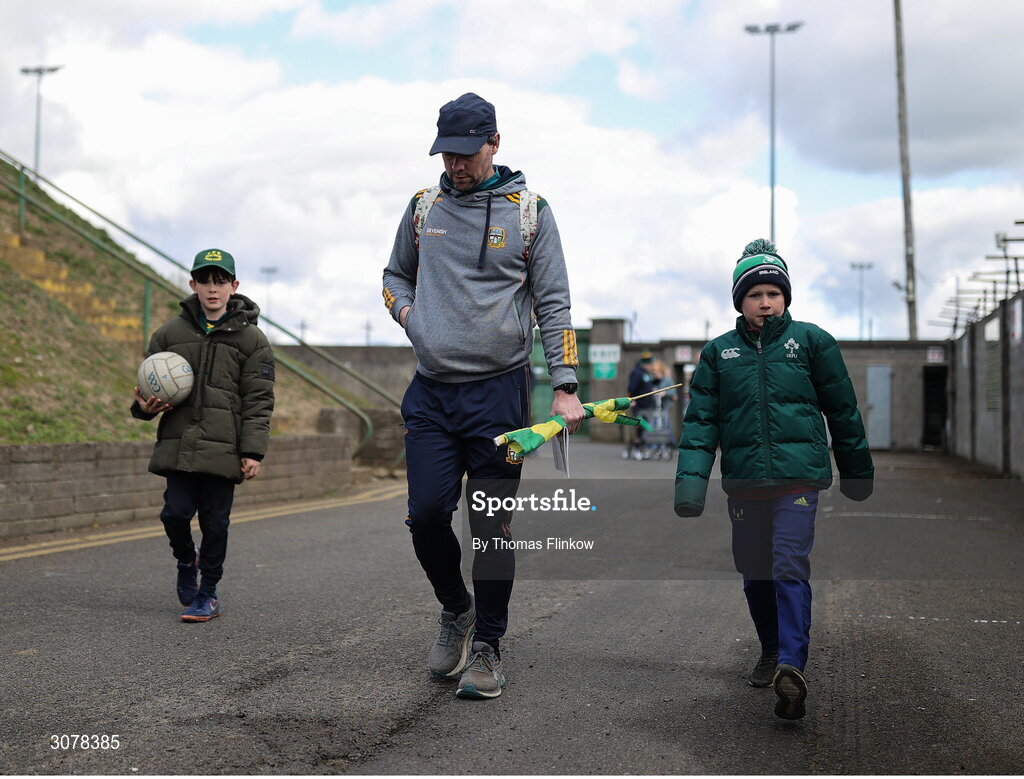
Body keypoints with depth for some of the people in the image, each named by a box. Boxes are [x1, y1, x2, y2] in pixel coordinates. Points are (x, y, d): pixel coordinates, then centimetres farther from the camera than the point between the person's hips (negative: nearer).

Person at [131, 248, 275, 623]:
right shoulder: (170, 333, 9)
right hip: (178, 445, 2)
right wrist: (144, 406, -4)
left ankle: (208, 593, 20)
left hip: (223, 449, -2)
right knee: (176, 512, -6)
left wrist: (253, 451, -6)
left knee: (215, 522, 2)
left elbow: (258, 401, 1)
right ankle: (186, 561, 27)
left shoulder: (250, 338, 3)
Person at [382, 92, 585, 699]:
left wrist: (565, 388, -7)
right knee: (426, 515, -4)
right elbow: (395, 276, 26)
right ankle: (456, 609, 24)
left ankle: (488, 647, 15)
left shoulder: (529, 211, 2)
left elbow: (553, 305, 1)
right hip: (431, 392, 3)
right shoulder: (424, 207, 11)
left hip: (499, 391, -3)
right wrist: (408, 313, 4)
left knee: (493, 527, 1)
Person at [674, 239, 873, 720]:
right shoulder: (719, 352, 9)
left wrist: (857, 470, 15)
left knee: (790, 567, -16)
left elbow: (842, 409, 11)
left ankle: (792, 667, -23)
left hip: (799, 476, -3)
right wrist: (691, 478, -8)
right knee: (755, 573, 11)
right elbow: (701, 419, 4)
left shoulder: (811, 341, 5)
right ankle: (771, 650, 32)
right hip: (744, 480, 3)